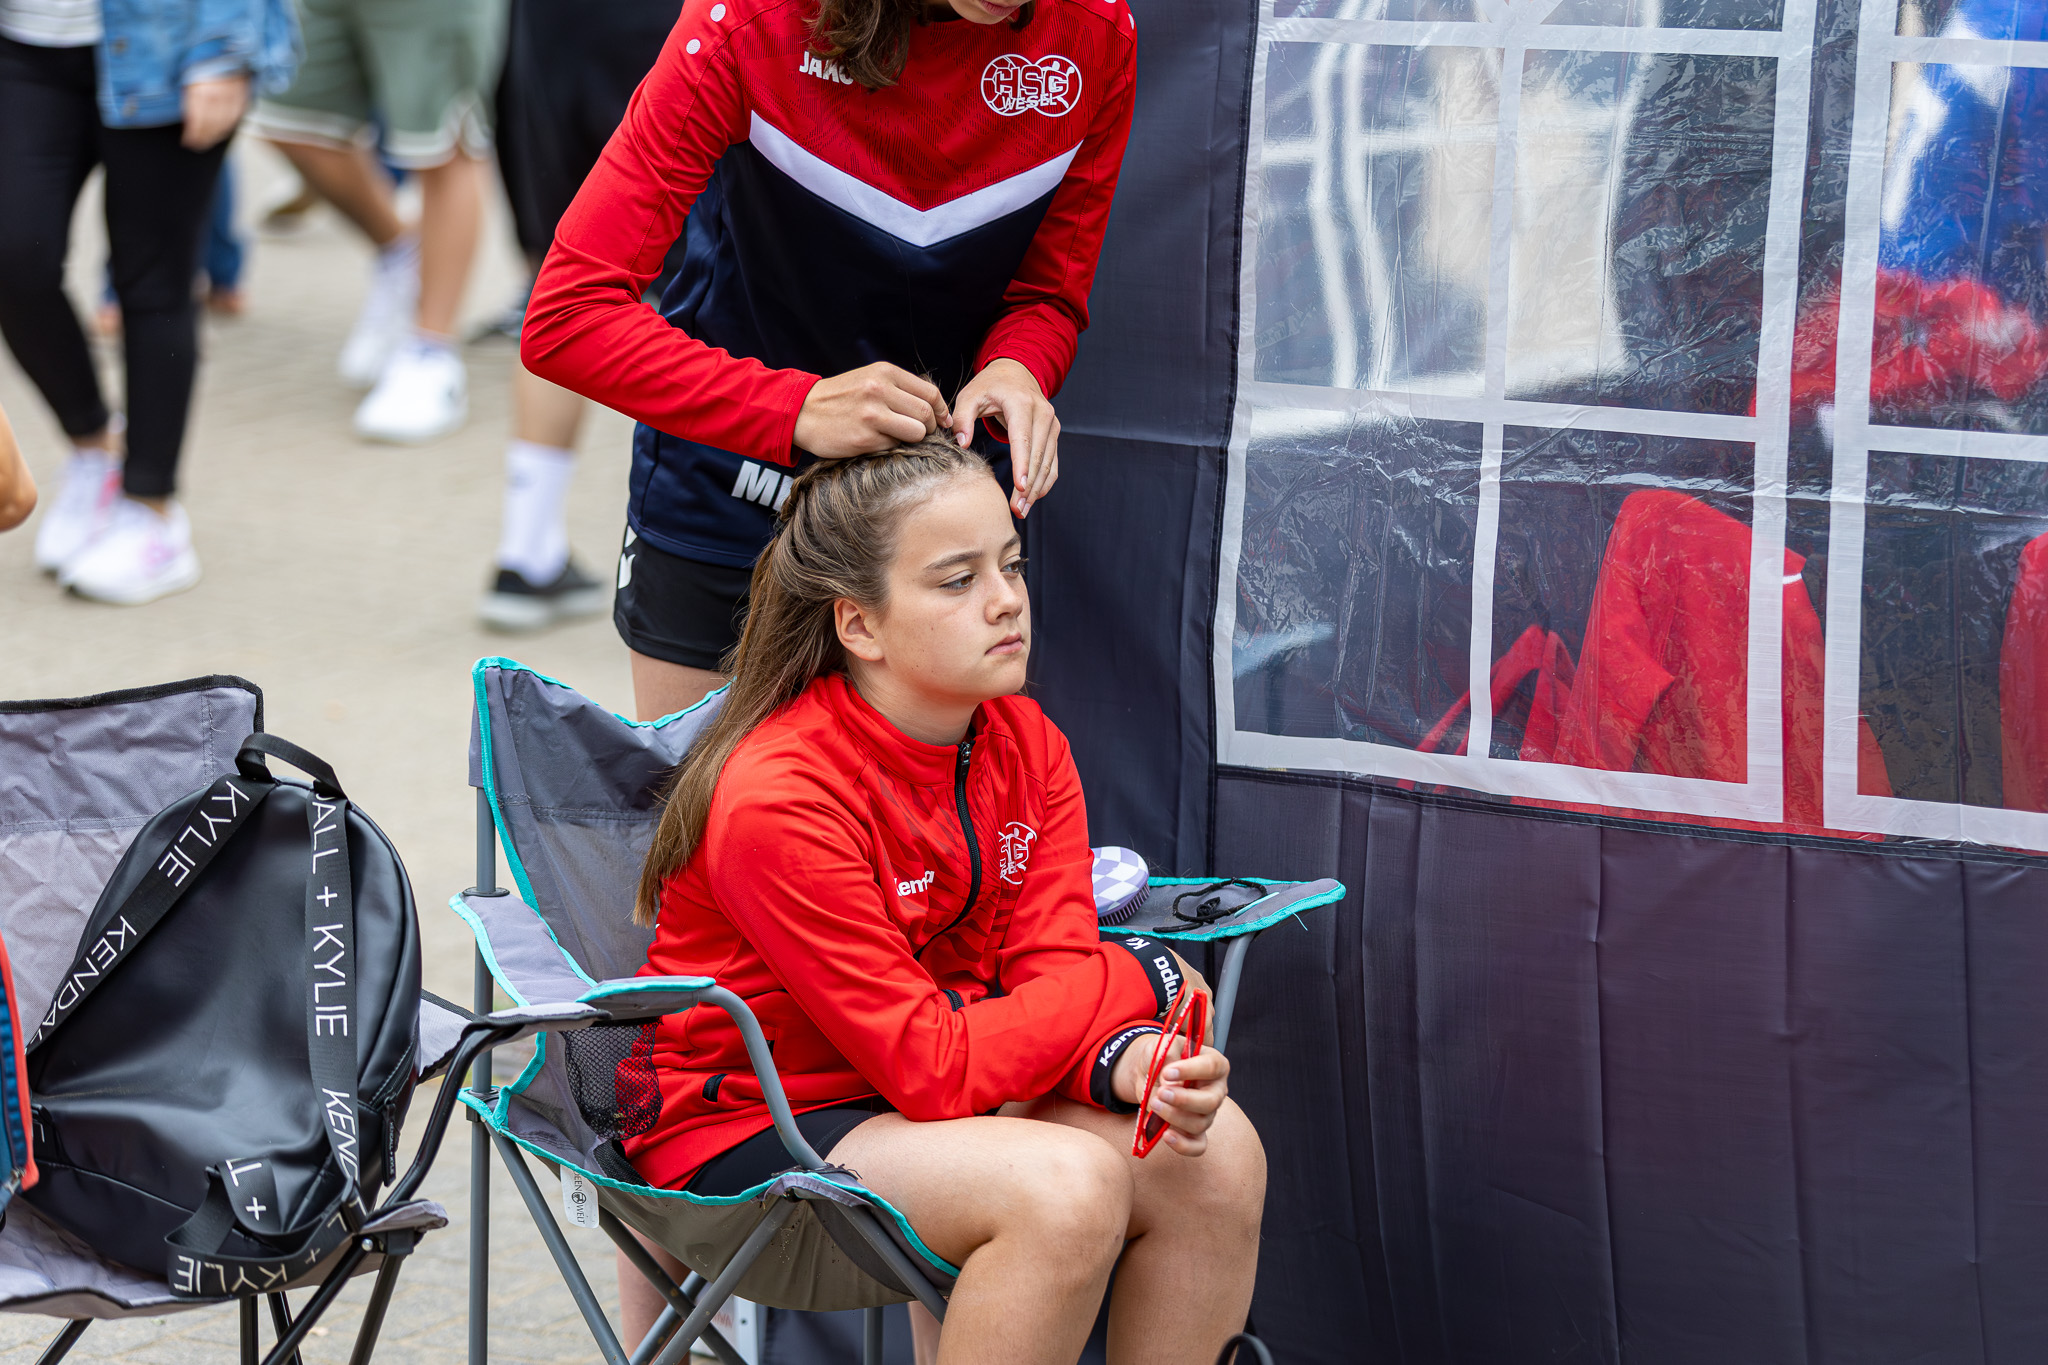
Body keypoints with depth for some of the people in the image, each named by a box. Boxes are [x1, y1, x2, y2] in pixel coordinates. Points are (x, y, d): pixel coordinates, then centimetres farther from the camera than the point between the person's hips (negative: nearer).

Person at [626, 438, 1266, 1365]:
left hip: (927, 1097, 7)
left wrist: (1127, 1059, -29)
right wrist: (1137, 981, -14)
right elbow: (934, 1068, -24)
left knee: (1215, 1152, -14)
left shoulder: (1027, 746, -1)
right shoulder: (777, 801, -25)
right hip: (744, 1131, -7)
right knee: (1066, 1184, -30)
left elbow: (1054, 977, -6)